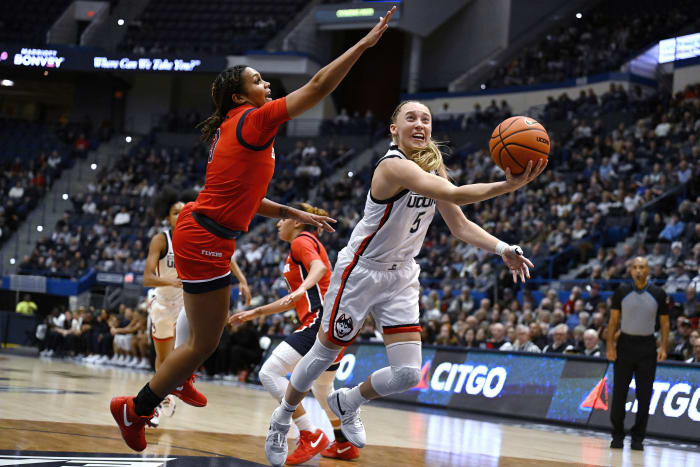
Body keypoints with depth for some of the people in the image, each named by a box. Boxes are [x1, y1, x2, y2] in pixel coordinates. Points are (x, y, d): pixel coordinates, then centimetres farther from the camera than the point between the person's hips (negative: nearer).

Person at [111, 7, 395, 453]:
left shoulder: (234, 129, 16)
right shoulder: (254, 121, -12)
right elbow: (318, 87, -15)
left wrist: (296, 214, 23)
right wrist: (364, 44, -12)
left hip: (198, 229, 10)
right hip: (206, 240, -10)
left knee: (203, 336, 21)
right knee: (205, 343, 1)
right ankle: (136, 408, 11)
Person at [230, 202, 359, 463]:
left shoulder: (302, 241, -1)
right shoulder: (310, 243, 27)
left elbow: (319, 267, -24)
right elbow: (294, 302, 32)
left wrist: (302, 288, -42)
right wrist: (254, 313, 33)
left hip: (321, 321, -11)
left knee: (270, 373, -17)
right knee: (322, 387, 26)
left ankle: (311, 436, -20)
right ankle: (344, 445, 35)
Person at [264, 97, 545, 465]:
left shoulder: (432, 169, 2)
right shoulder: (394, 166, -24)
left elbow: (460, 226, 3)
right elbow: (454, 195, -37)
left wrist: (502, 249, -13)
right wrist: (508, 185, -47)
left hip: (401, 278, 7)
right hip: (361, 271, -7)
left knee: (407, 373, -1)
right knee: (323, 355, 6)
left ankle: (346, 403, 28)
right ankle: (281, 421, 30)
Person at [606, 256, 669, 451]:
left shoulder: (658, 294, 0)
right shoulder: (622, 292, -1)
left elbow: (665, 322, 6)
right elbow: (613, 320, 2)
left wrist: (664, 347, -3)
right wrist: (610, 345, -5)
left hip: (647, 347, 0)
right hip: (625, 343, 0)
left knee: (644, 395, 1)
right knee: (619, 392, 0)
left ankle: (638, 438, 8)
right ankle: (617, 436, 9)